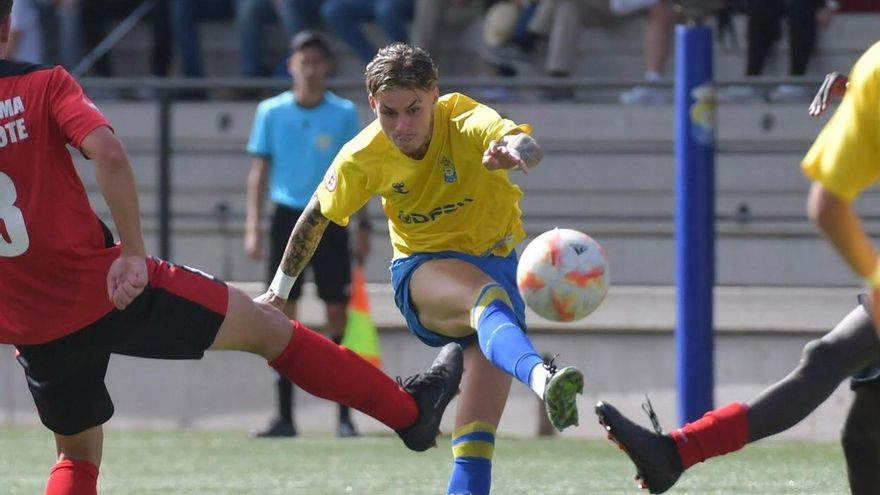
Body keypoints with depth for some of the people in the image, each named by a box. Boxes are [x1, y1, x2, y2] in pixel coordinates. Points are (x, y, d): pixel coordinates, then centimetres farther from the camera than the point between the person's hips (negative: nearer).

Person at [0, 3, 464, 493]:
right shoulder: (44, 85, -8)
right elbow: (108, 152, -21)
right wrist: (133, 252, -18)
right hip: (103, 287, -4)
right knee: (263, 325, 12)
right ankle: (411, 412, 22)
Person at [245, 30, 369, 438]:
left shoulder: (344, 114, 1)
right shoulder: (271, 112, 2)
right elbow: (259, 171, 6)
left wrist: (364, 226, 1)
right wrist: (252, 227, -1)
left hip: (330, 219, -1)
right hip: (287, 217, 1)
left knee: (338, 313, -2)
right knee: (283, 314, -1)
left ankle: (344, 416, 3)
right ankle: (284, 416, 3)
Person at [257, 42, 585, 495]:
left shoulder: (467, 122, -19)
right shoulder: (361, 158, -11)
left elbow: (526, 145, -42)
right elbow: (316, 218, 8)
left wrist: (513, 150, -66)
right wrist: (279, 290, 17)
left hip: (496, 265, 1)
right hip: (423, 271, -1)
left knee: (478, 435, -13)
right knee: (489, 296, -39)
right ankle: (541, 377, -70)